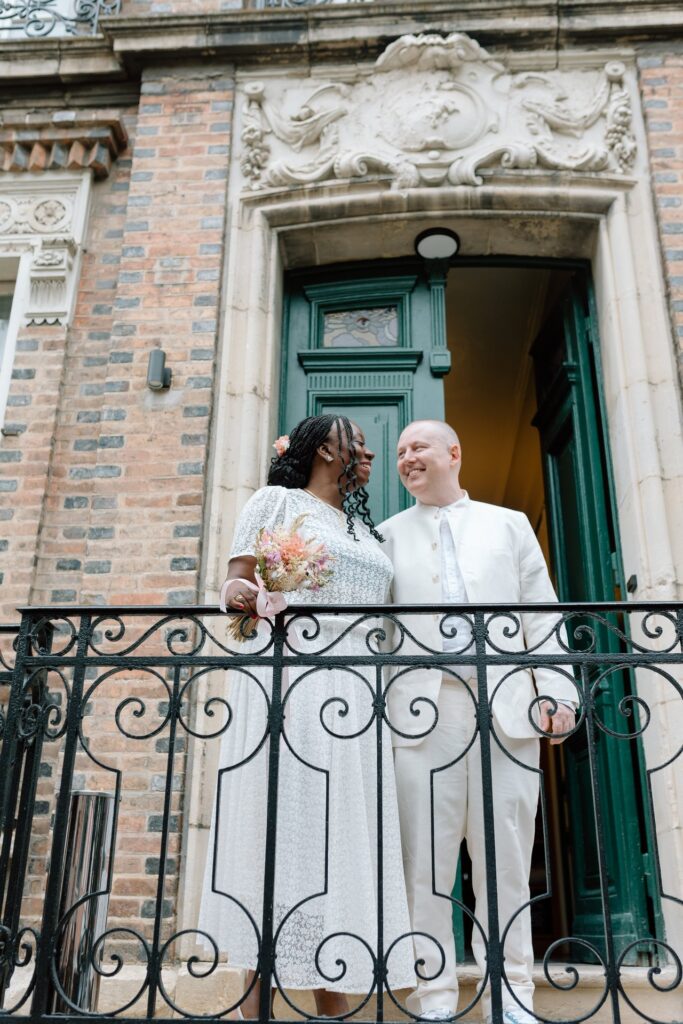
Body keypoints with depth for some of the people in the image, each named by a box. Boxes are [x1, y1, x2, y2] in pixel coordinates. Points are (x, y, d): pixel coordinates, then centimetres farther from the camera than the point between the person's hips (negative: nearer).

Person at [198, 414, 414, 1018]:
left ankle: (334, 1002, 8)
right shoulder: (278, 501, 8)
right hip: (286, 678, -5)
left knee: (343, 833, 2)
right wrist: (239, 594, -21)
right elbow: (238, 579, 1)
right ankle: (256, 999, 2)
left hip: (354, 691, 6)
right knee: (277, 822, -6)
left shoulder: (367, 529, 25)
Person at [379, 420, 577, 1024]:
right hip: (425, 711, 0)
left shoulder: (509, 524, 15)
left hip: (508, 710, 1)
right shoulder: (389, 535, 14)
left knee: (506, 861, 6)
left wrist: (559, 692, 1)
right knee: (426, 862, 3)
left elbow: (541, 616, 9)